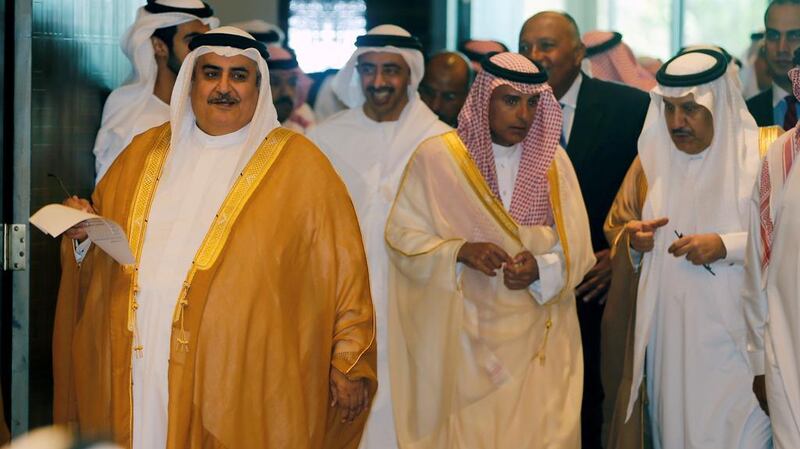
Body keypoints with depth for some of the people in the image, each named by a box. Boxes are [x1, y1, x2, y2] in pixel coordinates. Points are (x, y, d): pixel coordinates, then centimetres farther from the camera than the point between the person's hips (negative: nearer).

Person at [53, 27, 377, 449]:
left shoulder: (298, 164, 0)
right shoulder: (144, 152, 14)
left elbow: (342, 267, -3)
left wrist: (350, 360, -7)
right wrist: (85, 234, -2)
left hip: (244, 382, -3)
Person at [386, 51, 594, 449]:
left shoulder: (552, 161, 3)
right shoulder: (437, 157, -5)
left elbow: (576, 249, 2)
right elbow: (402, 236, -4)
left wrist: (541, 269, -19)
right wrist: (461, 251, -20)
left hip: (536, 341, 2)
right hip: (464, 338, -2)